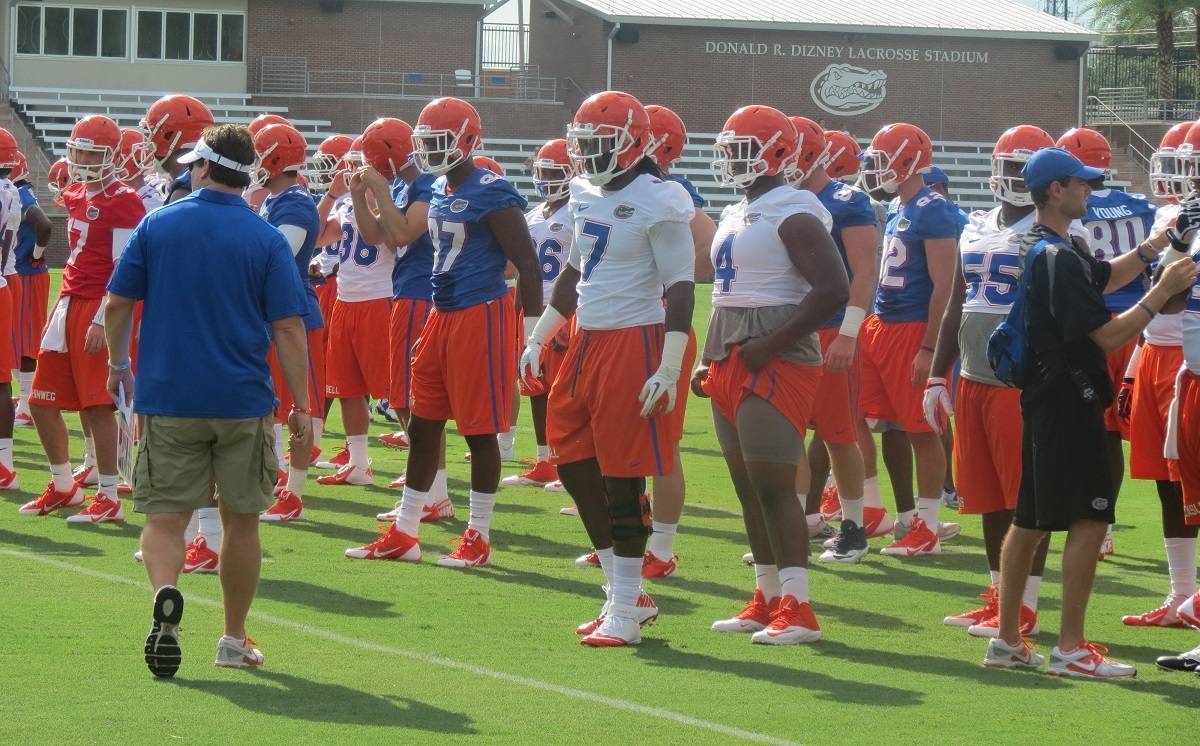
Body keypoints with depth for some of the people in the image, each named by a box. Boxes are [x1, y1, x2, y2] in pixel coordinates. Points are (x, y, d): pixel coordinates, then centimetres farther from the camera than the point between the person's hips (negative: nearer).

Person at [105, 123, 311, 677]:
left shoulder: (157, 226, 0)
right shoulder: (267, 240, -3)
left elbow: (118, 304, 4)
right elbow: (288, 328, -5)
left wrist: (118, 363, 21)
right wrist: (300, 407, 0)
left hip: (169, 398, 0)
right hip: (243, 402, 0)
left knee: (164, 516, 3)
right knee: (241, 520, 13)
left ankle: (166, 596, -27)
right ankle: (234, 640, 20)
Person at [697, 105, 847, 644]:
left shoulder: (794, 215, -12)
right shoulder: (736, 216, 18)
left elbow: (833, 291, -21)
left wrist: (770, 347, -20)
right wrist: (712, 359, 18)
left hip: (773, 364, -9)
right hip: (730, 362, 9)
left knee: (774, 484, -12)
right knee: (748, 486, 10)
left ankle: (797, 610, -11)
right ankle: (768, 600, 17)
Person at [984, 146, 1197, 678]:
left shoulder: (1038, 247, 12)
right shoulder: (1059, 258, -19)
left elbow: (1105, 278, 28)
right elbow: (1109, 335, -19)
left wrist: (1155, 246, 18)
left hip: (1042, 397, 10)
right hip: (1069, 401, -10)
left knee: (1031, 519, 13)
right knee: (1089, 518, -7)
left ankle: (1008, 640, 17)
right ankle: (1070, 648, -6)